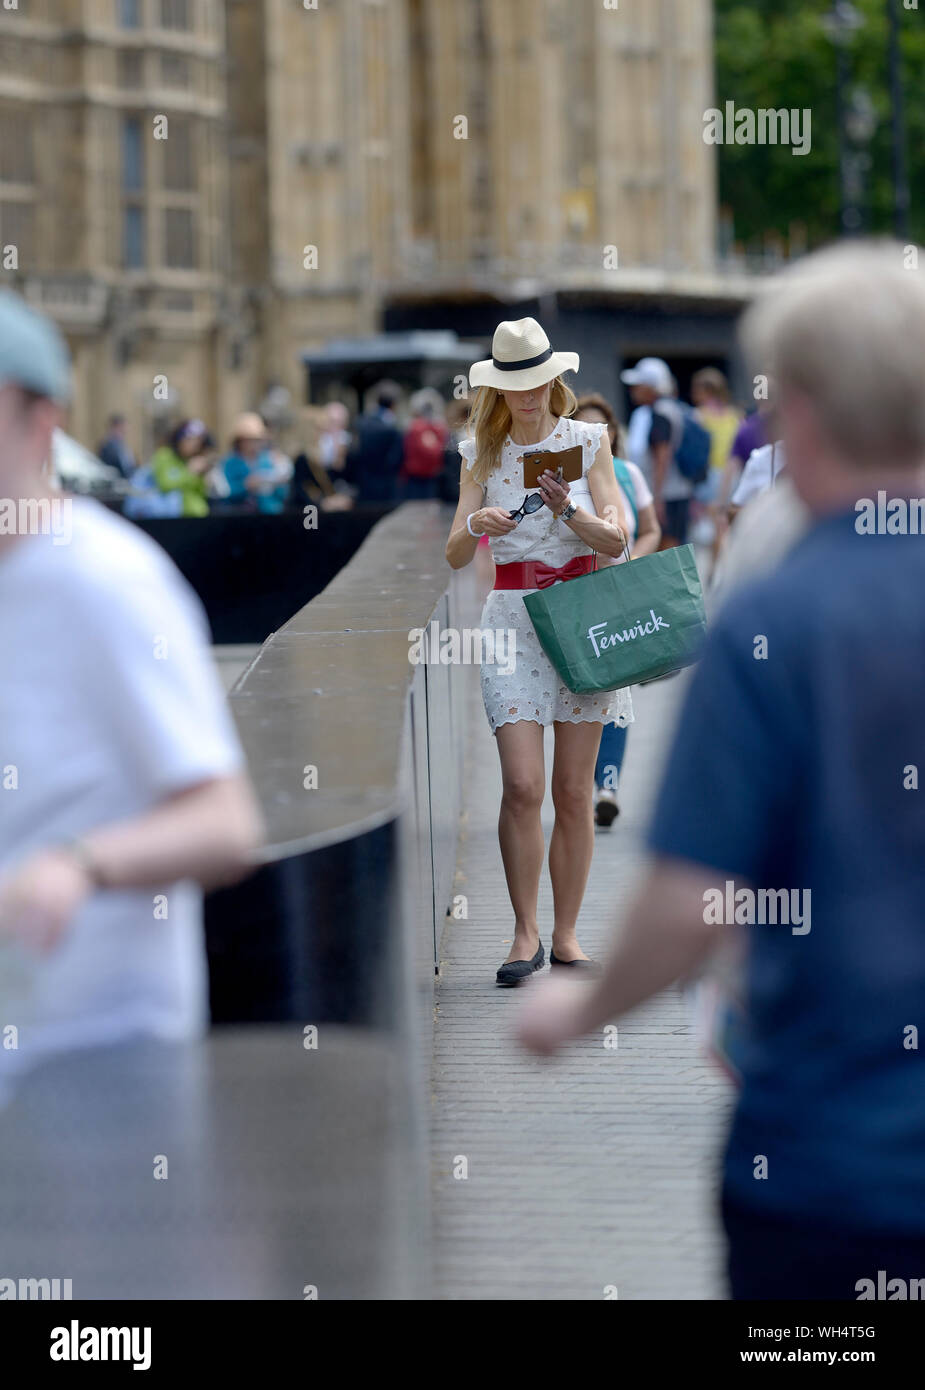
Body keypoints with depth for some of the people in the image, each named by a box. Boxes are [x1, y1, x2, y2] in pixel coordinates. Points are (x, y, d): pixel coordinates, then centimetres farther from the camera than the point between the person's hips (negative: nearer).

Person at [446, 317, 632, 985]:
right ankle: (526, 932, 0)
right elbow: (455, 555, 1)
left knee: (574, 791, 1)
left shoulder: (588, 440, 4)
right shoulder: (481, 454, 7)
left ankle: (566, 936, 9)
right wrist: (476, 525, -21)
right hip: (512, 616, 0)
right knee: (522, 785, -12)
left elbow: (616, 541, -1)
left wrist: (568, 511, -19)